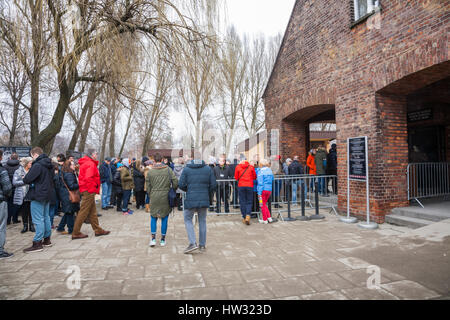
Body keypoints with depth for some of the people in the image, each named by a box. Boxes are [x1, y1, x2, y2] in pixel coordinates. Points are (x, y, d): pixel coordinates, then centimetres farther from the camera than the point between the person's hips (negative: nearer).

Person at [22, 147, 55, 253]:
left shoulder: (37, 165, -18)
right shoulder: (50, 165, 11)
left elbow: (27, 179, -20)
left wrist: (24, 179, 2)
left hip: (38, 196, -9)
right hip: (48, 194, 9)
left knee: (38, 219, -5)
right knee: (46, 217, 16)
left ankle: (37, 243, 0)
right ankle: (47, 240, 25)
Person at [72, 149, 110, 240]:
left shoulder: (85, 163, 18)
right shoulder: (90, 164, -14)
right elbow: (88, 178, -25)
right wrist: (91, 190, -18)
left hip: (88, 191, 11)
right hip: (89, 191, -11)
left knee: (92, 212, 13)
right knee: (84, 212, -4)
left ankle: (98, 230, 21)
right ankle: (76, 233, 3)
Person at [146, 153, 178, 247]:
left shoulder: (150, 172, -1)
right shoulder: (168, 169, -4)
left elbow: (148, 187, 4)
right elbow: (175, 182, -9)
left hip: (154, 198, 1)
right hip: (165, 197, -1)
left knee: (153, 217, 15)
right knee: (164, 218, 10)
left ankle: (153, 238, 8)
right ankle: (163, 239, 17)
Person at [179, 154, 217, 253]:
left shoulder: (186, 169, -1)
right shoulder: (208, 169, 2)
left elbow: (181, 185, -5)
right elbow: (214, 185, 0)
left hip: (191, 200, -2)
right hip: (204, 200, 2)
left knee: (188, 220, 12)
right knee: (202, 221, 14)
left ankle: (193, 243, 1)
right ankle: (202, 245, 21)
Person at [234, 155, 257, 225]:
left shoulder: (238, 167, -2)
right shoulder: (251, 167, 0)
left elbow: (236, 177, 5)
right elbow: (254, 177, 8)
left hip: (241, 186, 0)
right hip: (249, 186, 0)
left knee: (242, 202, 8)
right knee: (249, 202, 7)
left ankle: (244, 218, 13)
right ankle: (248, 216, -12)